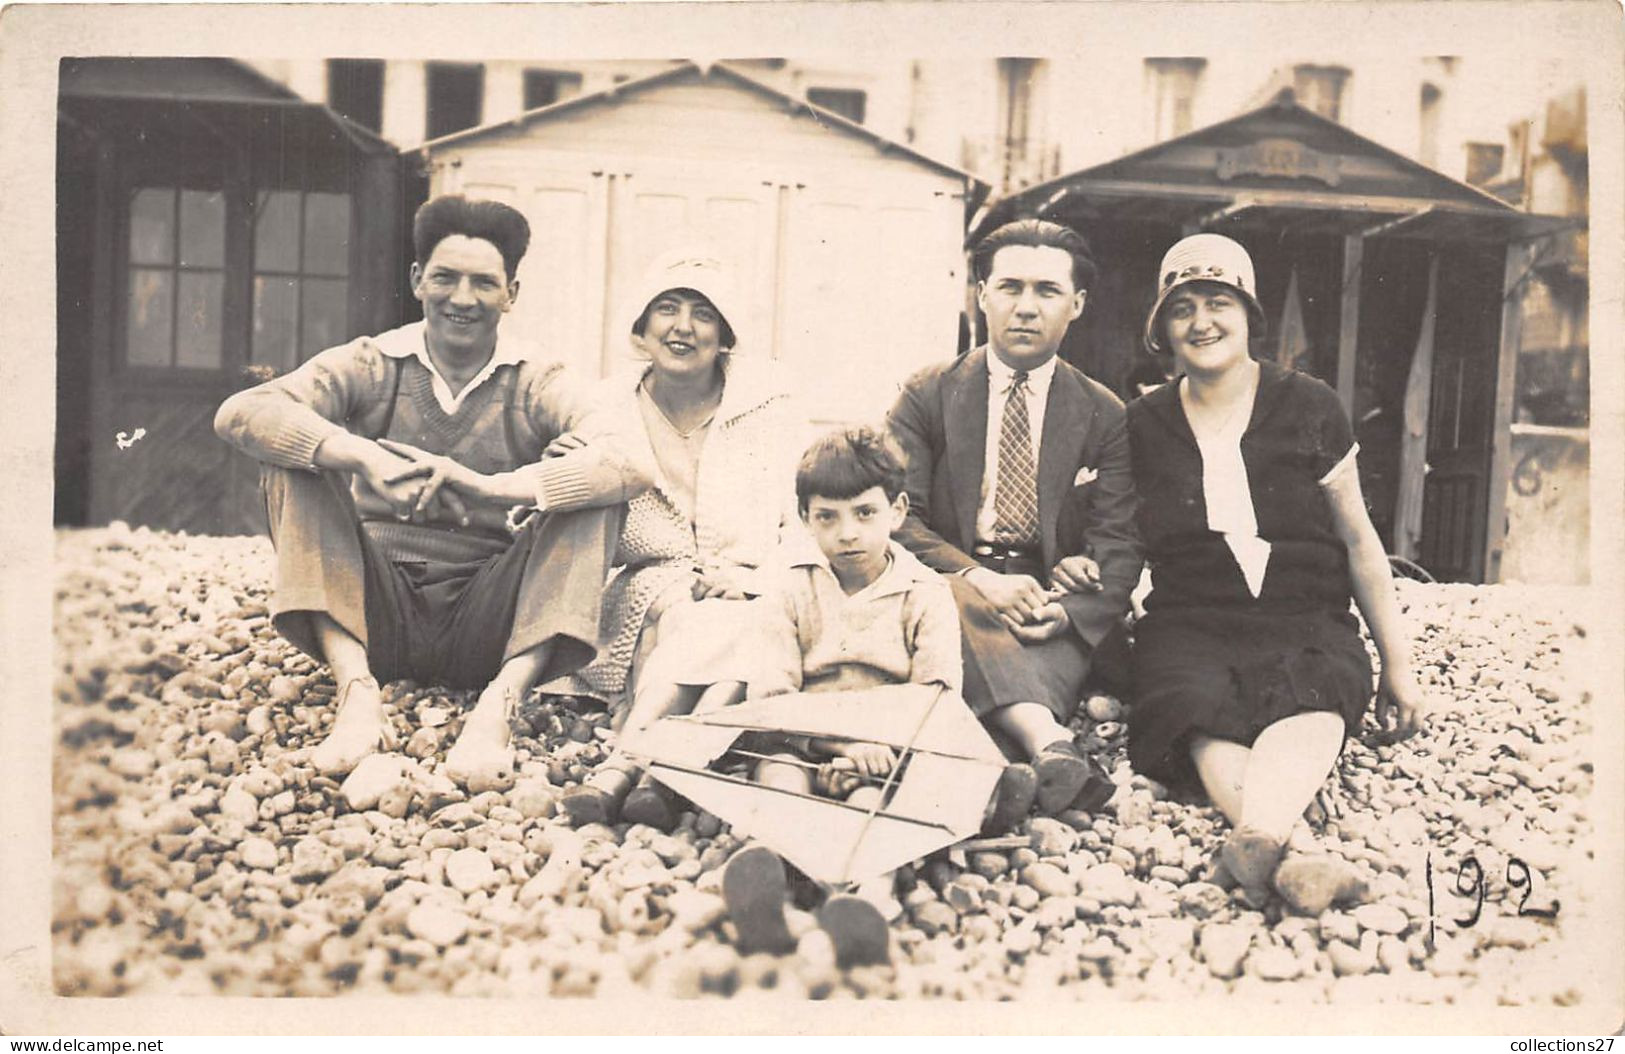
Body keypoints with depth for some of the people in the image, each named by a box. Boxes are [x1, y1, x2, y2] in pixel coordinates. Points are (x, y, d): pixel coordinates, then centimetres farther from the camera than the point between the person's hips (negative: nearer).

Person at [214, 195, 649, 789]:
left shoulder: (534, 386, 1)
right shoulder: (372, 366, 3)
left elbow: (629, 463, -19)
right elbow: (240, 413, -14)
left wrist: (492, 486, -33)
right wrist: (364, 456, -32)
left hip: (481, 627, -1)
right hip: (375, 615, 1)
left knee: (590, 491, -18)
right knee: (299, 454, -15)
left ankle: (499, 701, -32)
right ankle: (357, 688, -29)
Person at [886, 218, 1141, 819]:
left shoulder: (1105, 416, 11)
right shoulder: (927, 397, 8)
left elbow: (1119, 549, 2)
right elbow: (897, 520, -2)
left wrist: (1064, 611, -21)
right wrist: (982, 580, -21)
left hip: (1053, 597, 2)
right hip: (950, 591, -1)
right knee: (957, 600, -36)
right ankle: (1051, 745, -54)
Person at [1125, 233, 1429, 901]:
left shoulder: (1308, 408, 8)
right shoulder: (1143, 427, 11)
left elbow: (1357, 538, 12)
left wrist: (1398, 665, 12)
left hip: (1309, 628, 0)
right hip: (1188, 630, 1)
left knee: (1311, 714, -38)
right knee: (1209, 729, -36)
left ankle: (1256, 843, -63)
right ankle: (1301, 860, -59)